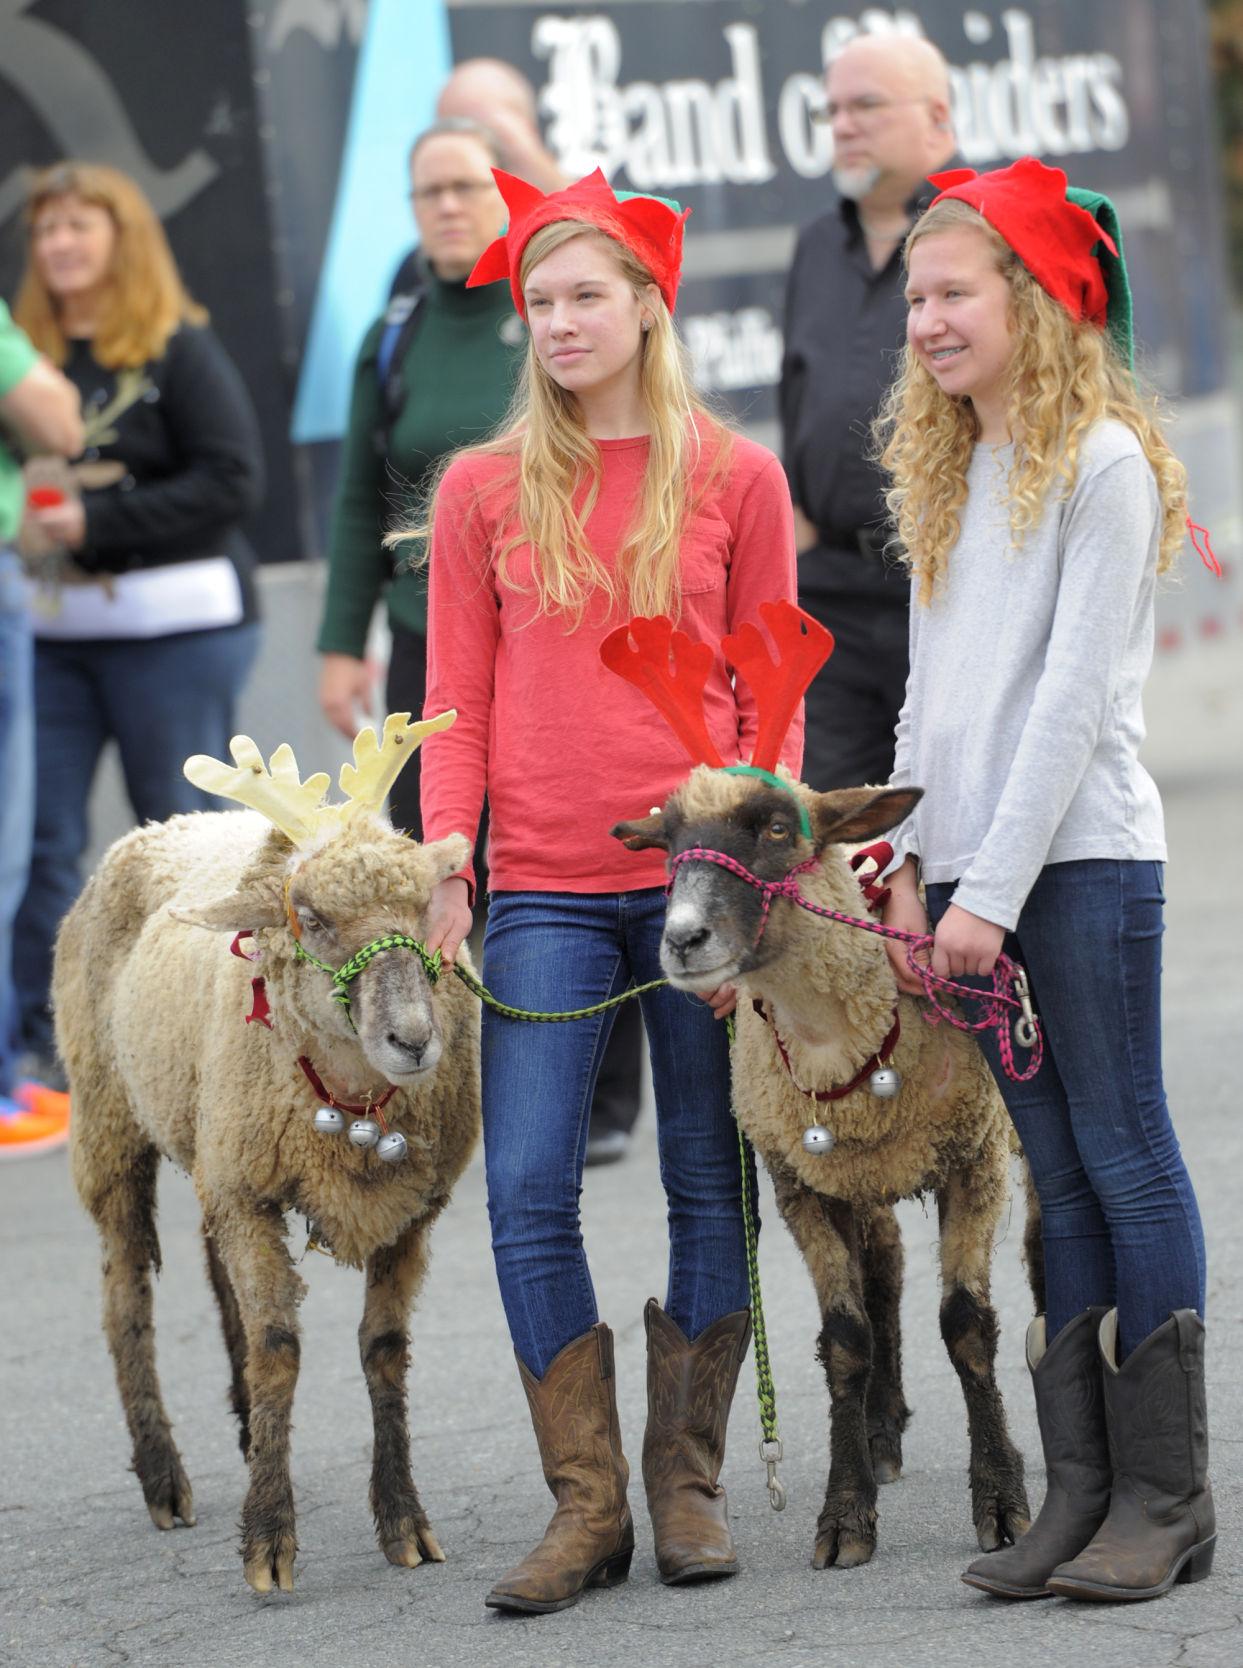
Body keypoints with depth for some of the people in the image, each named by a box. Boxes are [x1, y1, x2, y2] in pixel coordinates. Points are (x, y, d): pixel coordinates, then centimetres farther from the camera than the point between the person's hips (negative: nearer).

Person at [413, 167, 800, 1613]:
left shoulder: (735, 481, 4)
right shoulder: (482, 491, 8)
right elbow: (458, 699, 9)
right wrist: (445, 867, -1)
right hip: (544, 892, 1)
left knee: (710, 1182, 4)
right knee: (528, 1189, -7)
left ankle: (686, 1479, 17)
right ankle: (587, 1504, 1)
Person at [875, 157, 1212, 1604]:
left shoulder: (1101, 462, -8)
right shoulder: (945, 477, 16)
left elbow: (1074, 695, -13)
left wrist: (996, 890, -16)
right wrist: (908, 861, 8)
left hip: (1081, 860, -7)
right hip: (971, 867, 7)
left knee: (1127, 1163, -3)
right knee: (1060, 1175, 8)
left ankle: (1166, 1497, 0)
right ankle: (1081, 1490, 9)